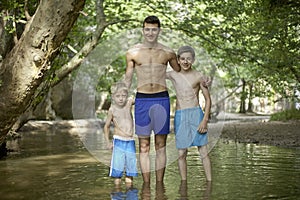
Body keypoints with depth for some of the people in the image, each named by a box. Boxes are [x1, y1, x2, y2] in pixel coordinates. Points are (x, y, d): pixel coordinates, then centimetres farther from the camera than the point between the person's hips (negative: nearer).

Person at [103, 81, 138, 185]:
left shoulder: (129, 103, 1)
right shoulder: (112, 110, -4)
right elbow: (106, 126, 5)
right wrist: (108, 142, 0)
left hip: (130, 141, 3)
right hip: (118, 141, -3)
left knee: (131, 165, 8)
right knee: (118, 166, -3)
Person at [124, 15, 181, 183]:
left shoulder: (168, 53, 5)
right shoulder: (133, 53, 4)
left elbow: (180, 73, 21)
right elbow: (127, 80, 11)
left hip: (162, 99, 0)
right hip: (142, 100, 0)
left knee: (160, 146, 5)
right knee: (144, 146, 2)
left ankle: (160, 184, 13)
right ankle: (146, 184, 9)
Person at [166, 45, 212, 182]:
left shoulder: (199, 77, -1)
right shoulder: (172, 75, 5)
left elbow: (208, 99, 2)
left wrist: (205, 120, -8)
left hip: (196, 114, -2)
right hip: (180, 116, 2)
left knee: (203, 152, 0)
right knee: (181, 153, 4)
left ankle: (209, 182, 5)